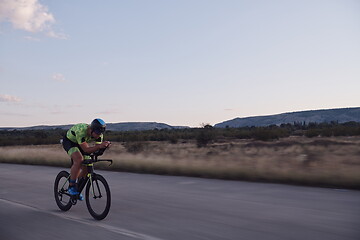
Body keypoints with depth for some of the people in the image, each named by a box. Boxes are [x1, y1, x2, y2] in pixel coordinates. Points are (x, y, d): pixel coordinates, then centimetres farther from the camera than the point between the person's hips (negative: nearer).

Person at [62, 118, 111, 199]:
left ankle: (77, 188, 17)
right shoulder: (81, 131, -39)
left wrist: (103, 146, -40)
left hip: (81, 144, 6)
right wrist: (100, 146, -54)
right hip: (69, 141, -6)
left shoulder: (99, 134, -22)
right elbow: (86, 149, -40)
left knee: (86, 168, -7)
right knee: (79, 159, -32)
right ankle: (71, 186, -18)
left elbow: (98, 147, -18)